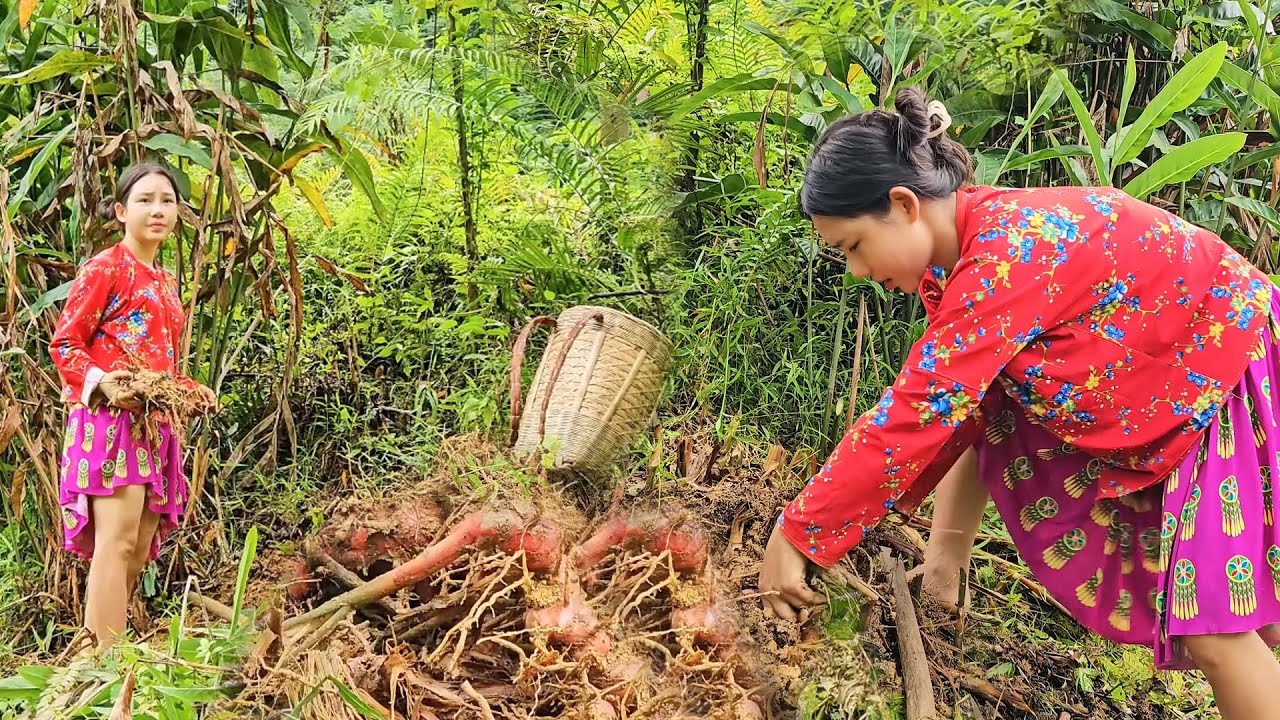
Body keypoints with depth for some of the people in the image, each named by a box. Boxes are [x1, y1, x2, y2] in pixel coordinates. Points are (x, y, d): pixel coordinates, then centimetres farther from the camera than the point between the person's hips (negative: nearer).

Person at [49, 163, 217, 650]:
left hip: (155, 426, 8)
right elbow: (64, 344, -6)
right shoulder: (104, 268, -2)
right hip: (110, 418, -8)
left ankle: (96, 649, 17)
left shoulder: (166, 282, 21)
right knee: (118, 539, -16)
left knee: (141, 549, 7)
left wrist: (190, 389, 9)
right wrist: (102, 383, -22)